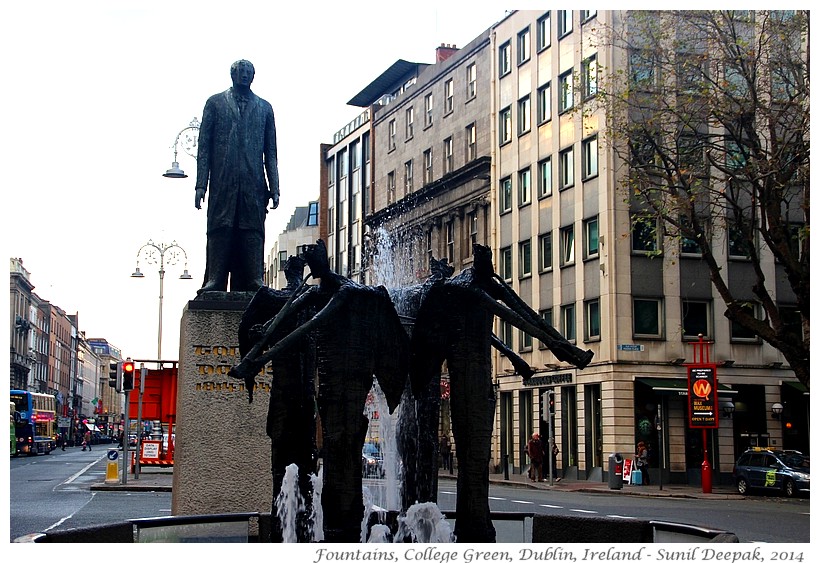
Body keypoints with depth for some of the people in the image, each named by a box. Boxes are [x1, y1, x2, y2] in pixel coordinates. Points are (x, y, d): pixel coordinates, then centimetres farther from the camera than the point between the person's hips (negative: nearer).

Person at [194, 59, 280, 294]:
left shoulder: (264, 108, 19)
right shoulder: (215, 103, 14)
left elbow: (271, 152, 15)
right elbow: (204, 147, 8)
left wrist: (274, 188, 5)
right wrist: (201, 185, -2)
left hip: (254, 184, 2)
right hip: (222, 183, -1)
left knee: (253, 233, -4)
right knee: (220, 231, -7)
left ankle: (254, 282, -6)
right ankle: (214, 282, -10)